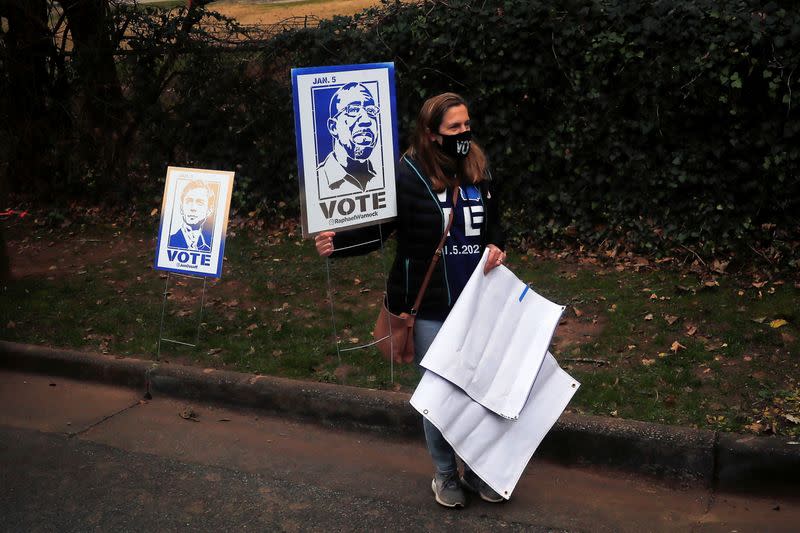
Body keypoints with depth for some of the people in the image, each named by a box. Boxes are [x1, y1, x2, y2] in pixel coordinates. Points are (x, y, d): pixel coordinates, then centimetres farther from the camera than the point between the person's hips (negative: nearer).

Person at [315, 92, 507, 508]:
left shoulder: (477, 170, 3)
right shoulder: (407, 175, -12)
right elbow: (376, 228, -11)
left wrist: (497, 248, -5)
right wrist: (337, 243, -28)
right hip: (430, 307, -4)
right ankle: (445, 475, 29)